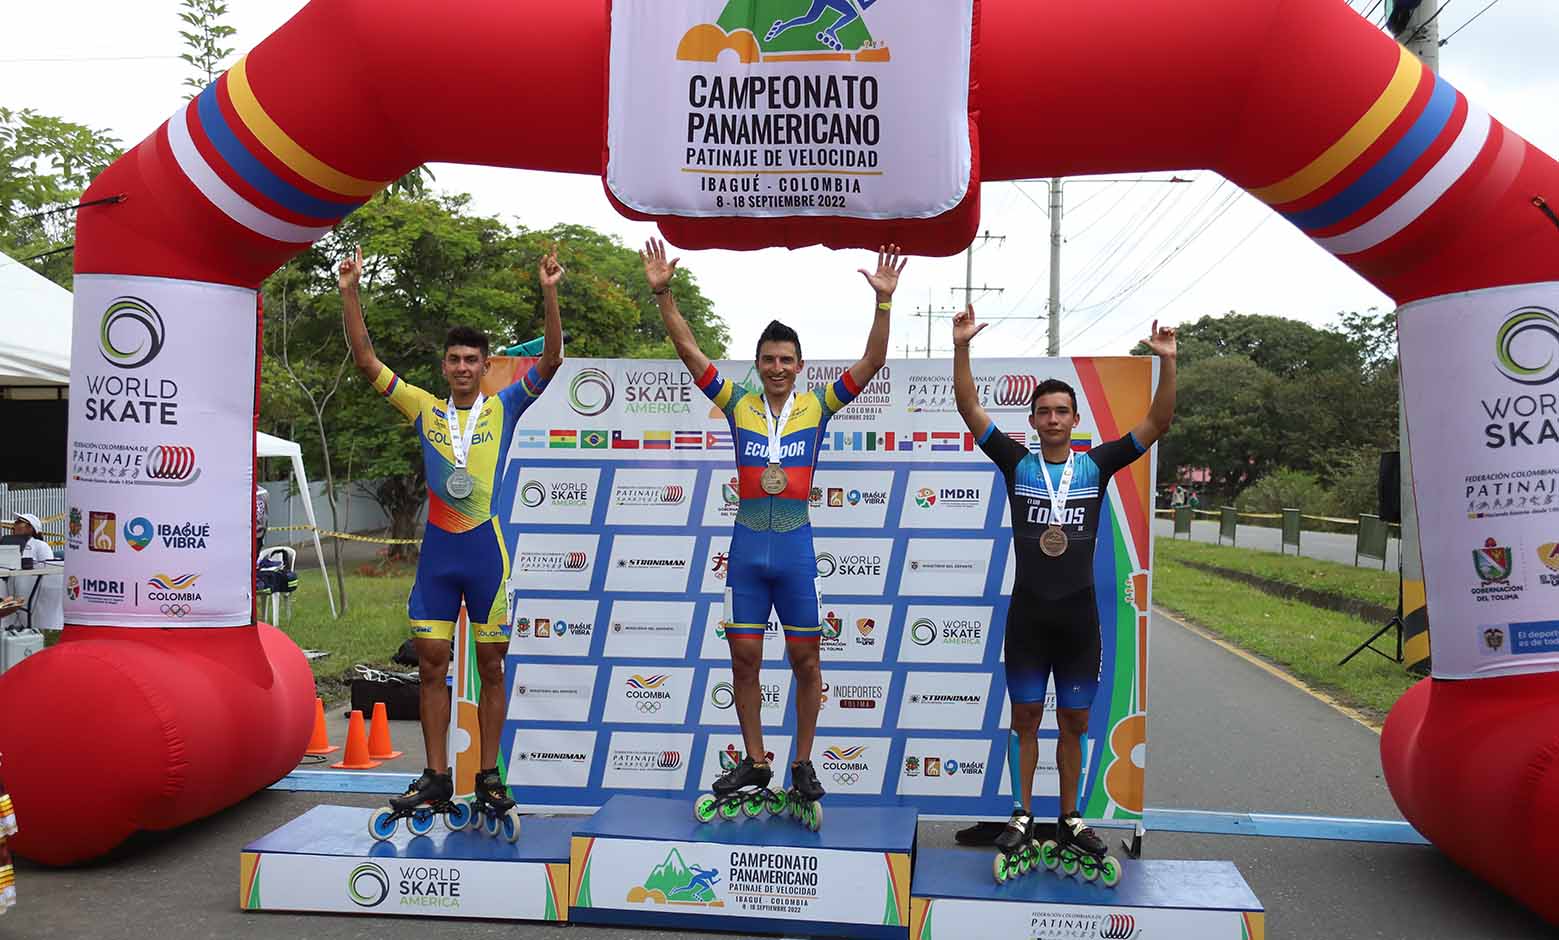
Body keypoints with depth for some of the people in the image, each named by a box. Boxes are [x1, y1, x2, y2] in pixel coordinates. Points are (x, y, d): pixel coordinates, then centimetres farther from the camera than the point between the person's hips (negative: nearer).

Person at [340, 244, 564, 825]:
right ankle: (436, 777, 13)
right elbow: (366, 361, 5)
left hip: (487, 552, -2)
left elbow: (551, 361, -8)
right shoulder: (424, 409, 9)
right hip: (436, 554, 3)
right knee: (431, 665, 4)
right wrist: (350, 293, -2)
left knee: (491, 666, 4)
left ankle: (489, 777, 13)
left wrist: (549, 295, -19)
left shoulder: (504, 408, 3)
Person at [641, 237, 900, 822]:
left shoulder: (818, 405, 3)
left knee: (805, 660, 5)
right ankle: (755, 761, 21)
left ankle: (803, 764, 18)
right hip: (747, 545, 1)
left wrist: (884, 301, -12)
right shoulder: (739, 404, 5)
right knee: (744, 658, 6)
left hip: (796, 545, -1)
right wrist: (663, 293, -6)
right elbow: (688, 351, 2)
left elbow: (871, 362, -3)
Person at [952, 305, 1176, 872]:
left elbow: (1157, 423, -2)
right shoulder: (1017, 463, 1)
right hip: (1028, 612, -1)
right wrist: (961, 348, -16)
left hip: (1079, 612, 1)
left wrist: (1167, 362, -14)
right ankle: (1023, 816, 18)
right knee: (1026, 718, 7)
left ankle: (1069, 819, 23)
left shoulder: (1096, 466, 4)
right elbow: (970, 410, -6)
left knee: (1074, 722, 10)